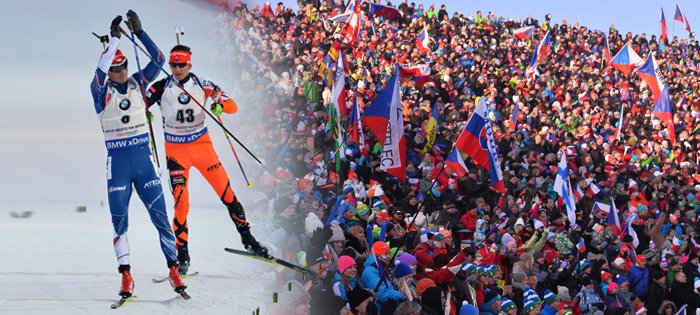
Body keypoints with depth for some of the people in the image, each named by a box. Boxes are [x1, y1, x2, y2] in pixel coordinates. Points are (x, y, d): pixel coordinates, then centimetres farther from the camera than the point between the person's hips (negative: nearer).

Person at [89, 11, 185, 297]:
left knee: (160, 216, -2)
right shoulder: (101, 90, -3)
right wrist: (114, 38, -26)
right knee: (119, 222, 0)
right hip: (117, 163, -1)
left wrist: (139, 32, -14)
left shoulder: (137, 83, 5)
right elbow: (101, 70, -24)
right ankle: (126, 276, 4)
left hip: (144, 160, 1)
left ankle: (174, 270, 3)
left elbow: (158, 59, -5)